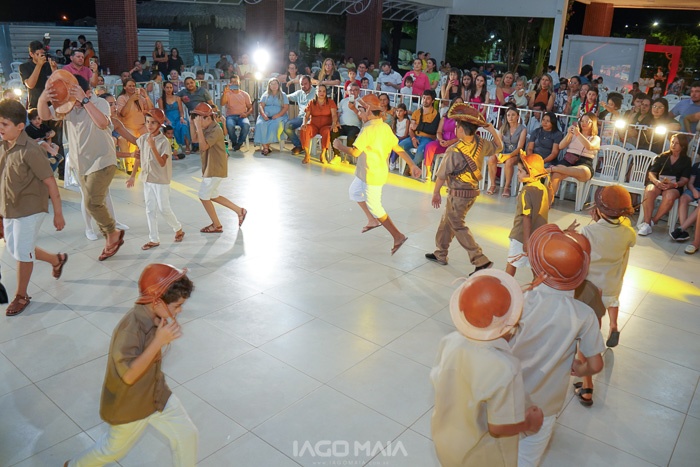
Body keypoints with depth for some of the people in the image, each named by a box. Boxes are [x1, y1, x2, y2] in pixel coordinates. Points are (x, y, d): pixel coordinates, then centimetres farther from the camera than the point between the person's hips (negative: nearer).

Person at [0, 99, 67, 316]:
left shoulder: (30, 150, -20)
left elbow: (50, 182, -18)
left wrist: (58, 214, -17)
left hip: (30, 209, -8)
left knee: (23, 252, 2)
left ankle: (21, 296, 21)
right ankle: (57, 259, 40)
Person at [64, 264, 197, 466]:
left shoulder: (157, 318, -8)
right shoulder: (130, 328, -35)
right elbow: (129, 375, -37)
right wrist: (159, 341, -41)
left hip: (158, 395, 6)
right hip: (130, 405, -6)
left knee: (187, 435, 8)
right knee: (114, 449, 21)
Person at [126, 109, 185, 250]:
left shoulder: (164, 142, -14)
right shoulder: (143, 139, 4)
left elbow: (162, 163, -22)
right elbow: (139, 158, 14)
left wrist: (153, 147, -31)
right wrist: (133, 176, 16)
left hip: (161, 180, -5)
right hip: (147, 179, 6)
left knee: (164, 209, -1)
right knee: (150, 210, 6)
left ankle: (178, 230, 24)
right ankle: (154, 240, 13)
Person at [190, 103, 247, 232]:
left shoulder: (216, 130, -20)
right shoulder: (206, 128, 10)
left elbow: (204, 146, -30)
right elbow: (194, 140, 15)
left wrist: (199, 127, -30)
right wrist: (192, 124, 4)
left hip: (215, 170, -10)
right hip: (210, 168, 10)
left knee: (204, 196, -2)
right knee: (212, 196, 18)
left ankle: (217, 226, 9)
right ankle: (239, 211, 23)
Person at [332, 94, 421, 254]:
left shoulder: (369, 129, -24)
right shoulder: (385, 127, 3)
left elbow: (354, 152, -29)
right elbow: (399, 148, 5)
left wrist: (339, 146, -11)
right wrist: (412, 165, 8)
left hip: (373, 175, -10)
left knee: (374, 207, 2)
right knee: (354, 191, 28)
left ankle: (398, 236, 8)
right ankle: (373, 220, 38)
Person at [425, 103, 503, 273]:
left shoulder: (454, 151, -23)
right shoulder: (480, 143, -5)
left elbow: (442, 175, -14)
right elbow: (498, 147, 16)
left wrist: (436, 193, -1)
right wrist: (492, 130, 9)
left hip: (458, 194, -8)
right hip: (473, 191, 8)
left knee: (458, 227, 3)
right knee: (446, 221, 22)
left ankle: (481, 260, -2)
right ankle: (440, 254, 35)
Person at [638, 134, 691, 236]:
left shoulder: (686, 161, 15)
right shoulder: (662, 157, 19)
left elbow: (684, 180, 5)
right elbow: (651, 173, 9)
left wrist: (673, 185, -17)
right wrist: (657, 182, -14)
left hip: (674, 186, -1)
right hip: (657, 183, 1)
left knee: (670, 196, -38)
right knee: (649, 192, -36)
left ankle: (653, 221, -24)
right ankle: (647, 224, -35)